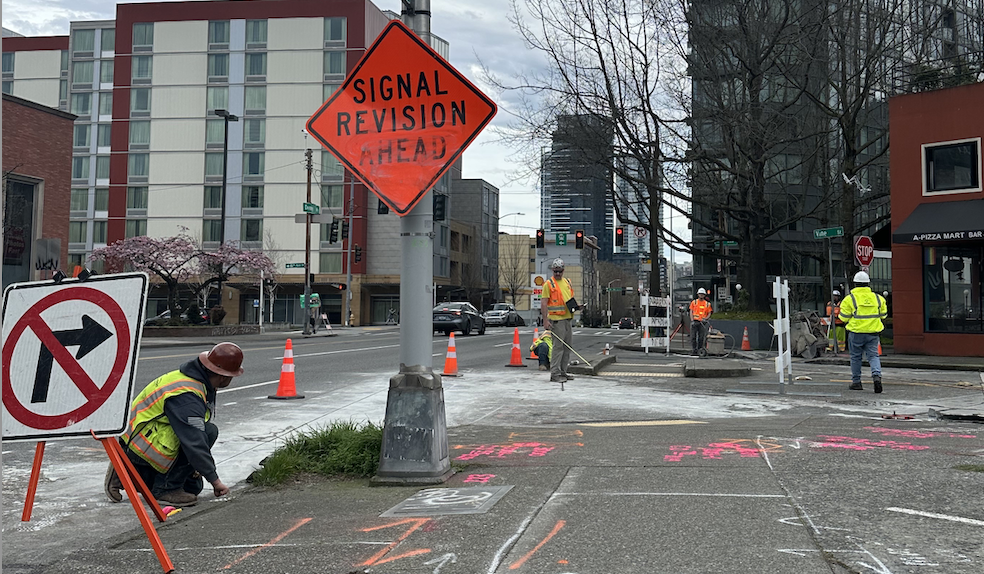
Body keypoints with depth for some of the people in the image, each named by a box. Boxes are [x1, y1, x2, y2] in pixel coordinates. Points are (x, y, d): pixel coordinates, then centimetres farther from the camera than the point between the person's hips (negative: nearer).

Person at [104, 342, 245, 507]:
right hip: (142, 444, -10)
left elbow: (193, 433, 14)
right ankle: (166, 488, -13)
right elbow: (194, 441, -29)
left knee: (194, 486, 16)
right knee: (208, 431, -25)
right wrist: (214, 479, -22)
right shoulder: (186, 396, -28)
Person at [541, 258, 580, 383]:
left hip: (568, 318, 8)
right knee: (558, 347, -10)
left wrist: (575, 305, 5)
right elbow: (544, 303, -10)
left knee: (568, 347, 12)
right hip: (556, 320, -8)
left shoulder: (568, 282, 15)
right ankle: (554, 374, -6)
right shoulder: (548, 284, -7)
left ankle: (563, 372, 21)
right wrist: (545, 320, -18)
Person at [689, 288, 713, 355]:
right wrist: (692, 320, -7)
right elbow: (691, 312, 5)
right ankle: (694, 350, 2)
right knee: (693, 337, -4)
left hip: (702, 322, 0)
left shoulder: (707, 304, 10)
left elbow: (709, 313, 10)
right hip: (695, 322, 0)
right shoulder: (694, 302, 9)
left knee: (701, 338, -1)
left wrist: (705, 319, -9)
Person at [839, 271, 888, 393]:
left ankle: (856, 382, 16)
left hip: (856, 332, -2)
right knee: (873, 355, 5)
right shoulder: (877, 298, 4)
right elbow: (883, 314, 13)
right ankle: (876, 376, -19)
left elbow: (843, 318, -5)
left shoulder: (849, 299, -7)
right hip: (873, 332, 2)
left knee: (855, 357, 9)